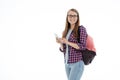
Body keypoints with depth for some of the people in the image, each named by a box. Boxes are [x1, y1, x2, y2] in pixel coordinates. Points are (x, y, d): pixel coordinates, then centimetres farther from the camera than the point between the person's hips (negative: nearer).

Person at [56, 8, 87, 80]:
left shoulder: (81, 29, -7)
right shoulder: (66, 31, 12)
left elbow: (83, 46, -14)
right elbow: (63, 49, 13)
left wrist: (67, 42, -20)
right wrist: (60, 43, -8)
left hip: (77, 63, -7)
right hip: (67, 63, 7)